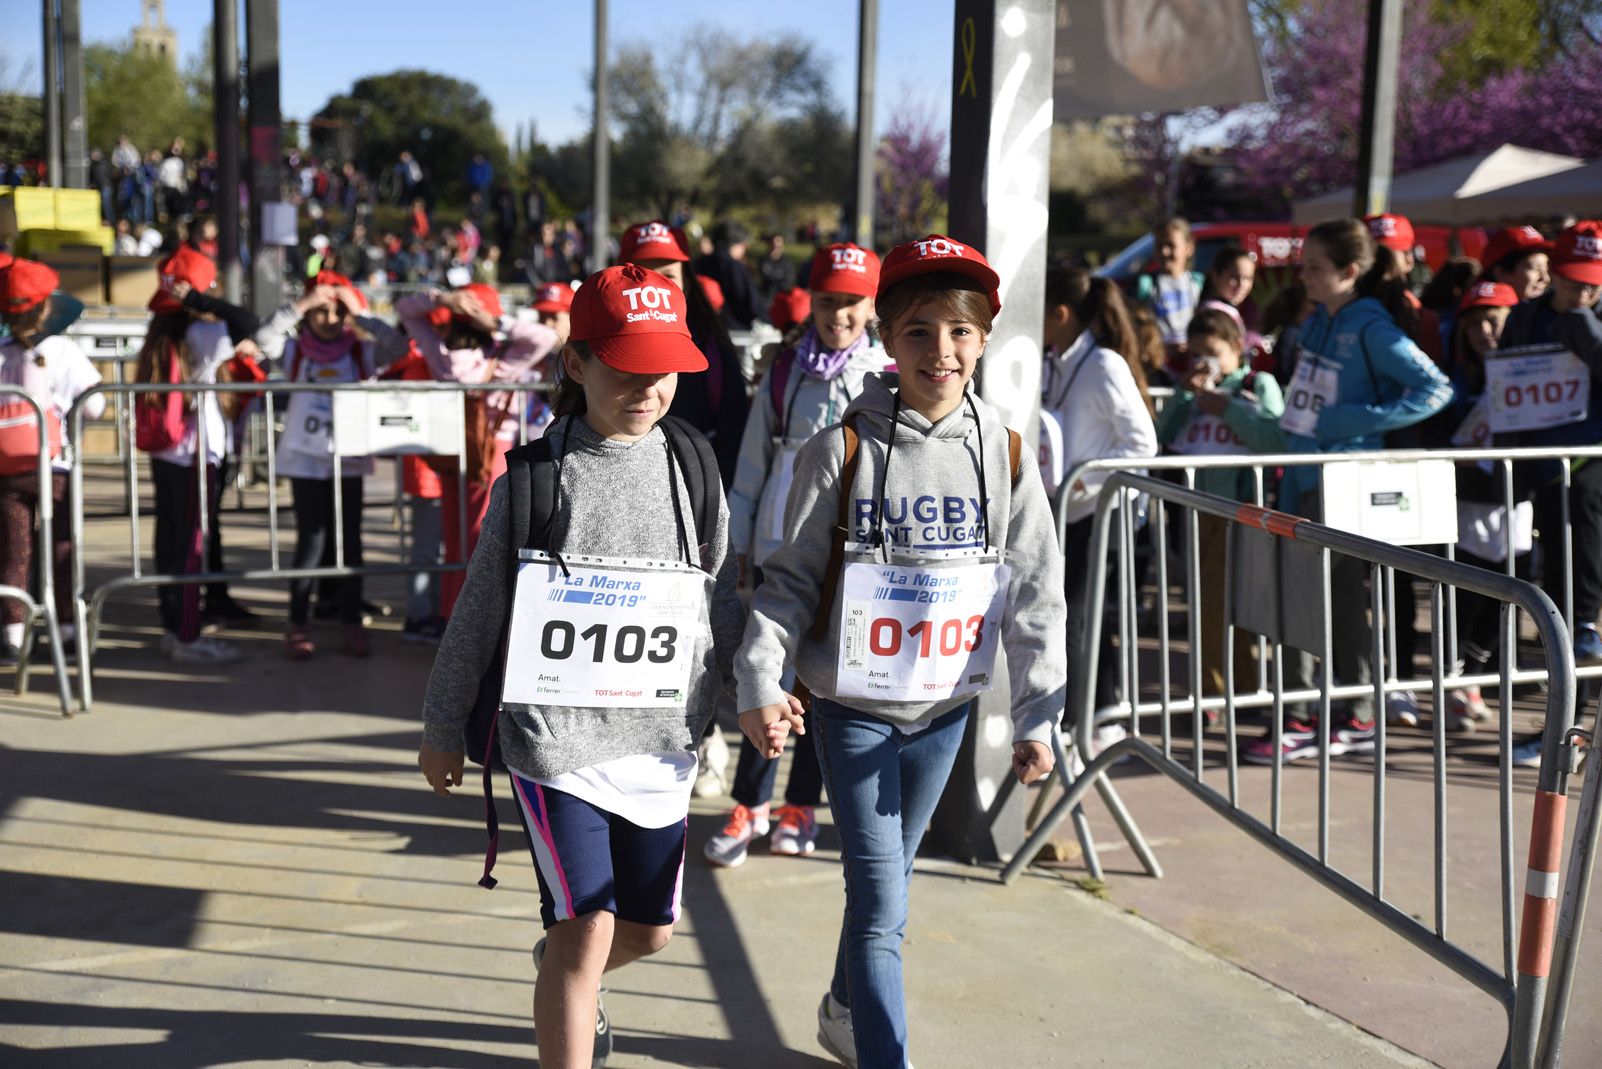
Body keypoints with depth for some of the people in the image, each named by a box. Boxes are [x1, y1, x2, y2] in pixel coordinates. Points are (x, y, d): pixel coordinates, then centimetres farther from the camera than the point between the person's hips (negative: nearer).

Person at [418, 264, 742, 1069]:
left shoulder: (692, 477, 3)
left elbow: (724, 611, 10)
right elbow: (480, 609, 3)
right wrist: (443, 726, 7)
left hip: (660, 743, 4)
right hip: (555, 737, -3)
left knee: (649, 928, 15)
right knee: (586, 926, -11)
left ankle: (564, 979, 48)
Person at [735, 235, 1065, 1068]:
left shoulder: (1003, 455, -2)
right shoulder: (843, 450, -10)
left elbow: (1035, 594, 2)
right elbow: (792, 578, -6)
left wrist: (1037, 717, 1)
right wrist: (761, 683, -17)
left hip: (945, 704, 4)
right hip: (853, 702, -4)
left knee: (885, 883, 20)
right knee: (880, 900, -9)